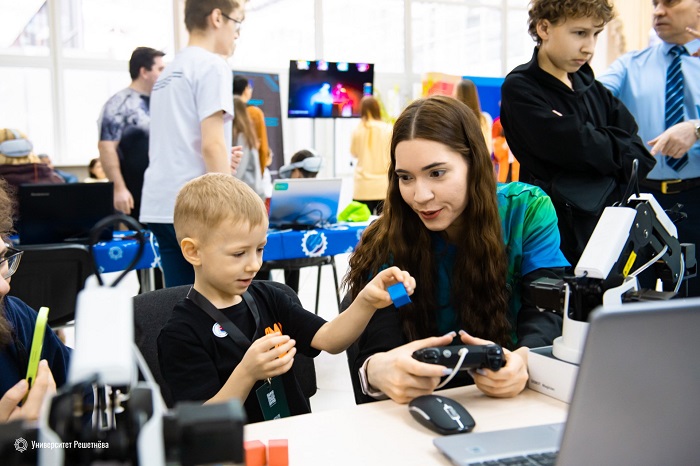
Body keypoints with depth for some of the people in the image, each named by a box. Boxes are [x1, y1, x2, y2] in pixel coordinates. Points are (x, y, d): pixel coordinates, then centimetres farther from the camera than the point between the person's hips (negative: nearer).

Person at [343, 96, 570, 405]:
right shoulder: (385, 245, -8)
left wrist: (522, 360, -38)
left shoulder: (527, 211, -6)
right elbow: (373, 351, -19)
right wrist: (380, 369, -44)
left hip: (519, 400, 2)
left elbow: (549, 313, -15)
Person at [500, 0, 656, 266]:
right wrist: (617, 148, 0)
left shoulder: (595, 91, 12)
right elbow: (578, 148, -17)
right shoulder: (520, 89, -7)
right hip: (561, 236, -6)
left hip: (610, 224, 6)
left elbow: (641, 159, 6)